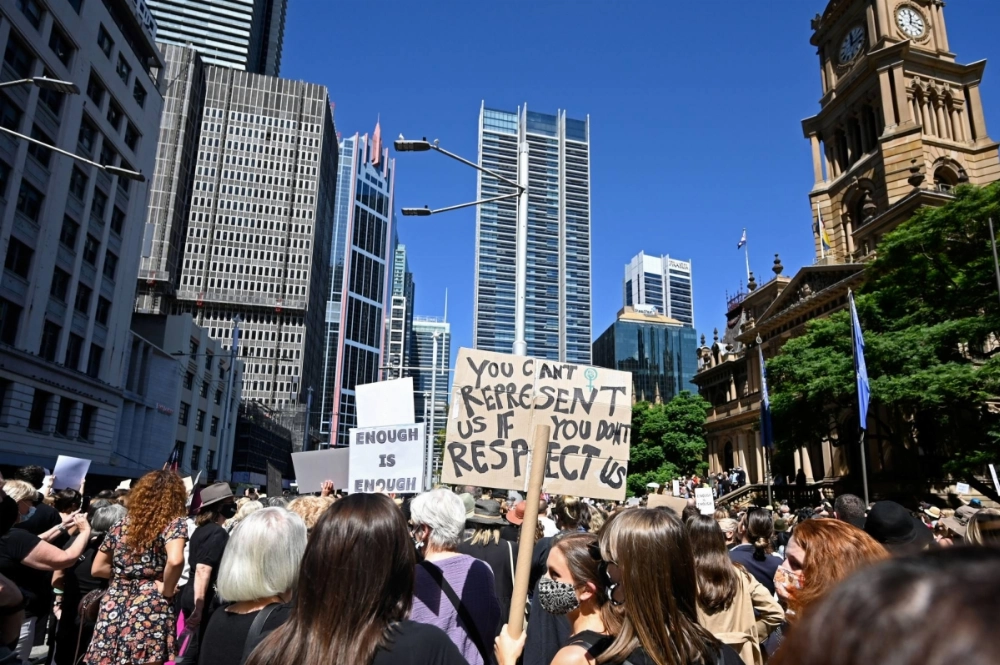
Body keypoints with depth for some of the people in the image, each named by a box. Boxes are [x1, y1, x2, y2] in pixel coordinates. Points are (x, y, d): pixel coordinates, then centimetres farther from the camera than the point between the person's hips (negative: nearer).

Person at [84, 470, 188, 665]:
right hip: (150, 608, -5)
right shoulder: (174, 522, -8)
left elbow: (97, 568, 15)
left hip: (115, 605, 5)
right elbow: (175, 561, -26)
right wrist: (167, 590, -11)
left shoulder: (122, 524, 10)